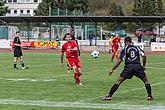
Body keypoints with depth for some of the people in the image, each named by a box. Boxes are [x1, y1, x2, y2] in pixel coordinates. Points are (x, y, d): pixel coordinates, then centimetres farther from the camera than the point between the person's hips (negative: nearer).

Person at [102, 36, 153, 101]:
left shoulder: (124, 50, 9)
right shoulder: (137, 48, 17)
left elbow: (119, 61, 0)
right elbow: (144, 56, 7)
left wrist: (112, 70, 4)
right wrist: (144, 66, 20)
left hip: (128, 66, -2)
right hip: (138, 66, 2)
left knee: (118, 81, 4)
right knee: (146, 81, 20)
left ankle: (109, 96, -3)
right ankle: (149, 96, 10)